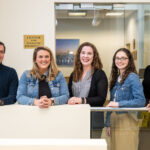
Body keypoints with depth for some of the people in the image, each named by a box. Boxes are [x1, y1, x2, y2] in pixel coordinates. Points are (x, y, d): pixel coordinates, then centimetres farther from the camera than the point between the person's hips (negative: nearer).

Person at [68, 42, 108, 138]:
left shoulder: (100, 74, -1)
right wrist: (70, 101, -4)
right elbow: (69, 95, 18)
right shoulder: (74, 75, 15)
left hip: (93, 120, -4)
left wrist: (82, 100, -19)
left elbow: (101, 99, -9)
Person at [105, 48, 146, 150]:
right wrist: (108, 124, 12)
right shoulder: (115, 78, 13)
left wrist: (119, 104, -19)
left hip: (127, 121, -6)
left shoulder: (132, 77, -8)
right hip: (114, 121, 7)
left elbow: (141, 101, -16)